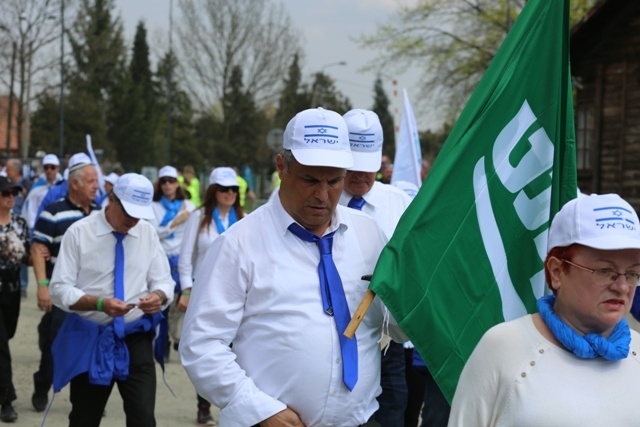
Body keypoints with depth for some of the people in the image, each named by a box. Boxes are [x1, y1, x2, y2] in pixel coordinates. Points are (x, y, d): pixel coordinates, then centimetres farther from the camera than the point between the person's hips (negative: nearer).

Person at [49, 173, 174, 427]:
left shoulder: (148, 233, 4)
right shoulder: (79, 232, -6)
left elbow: (164, 282, 7)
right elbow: (60, 290, -10)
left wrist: (159, 296, -18)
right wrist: (100, 303, -27)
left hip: (135, 338, 1)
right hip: (89, 339, -1)